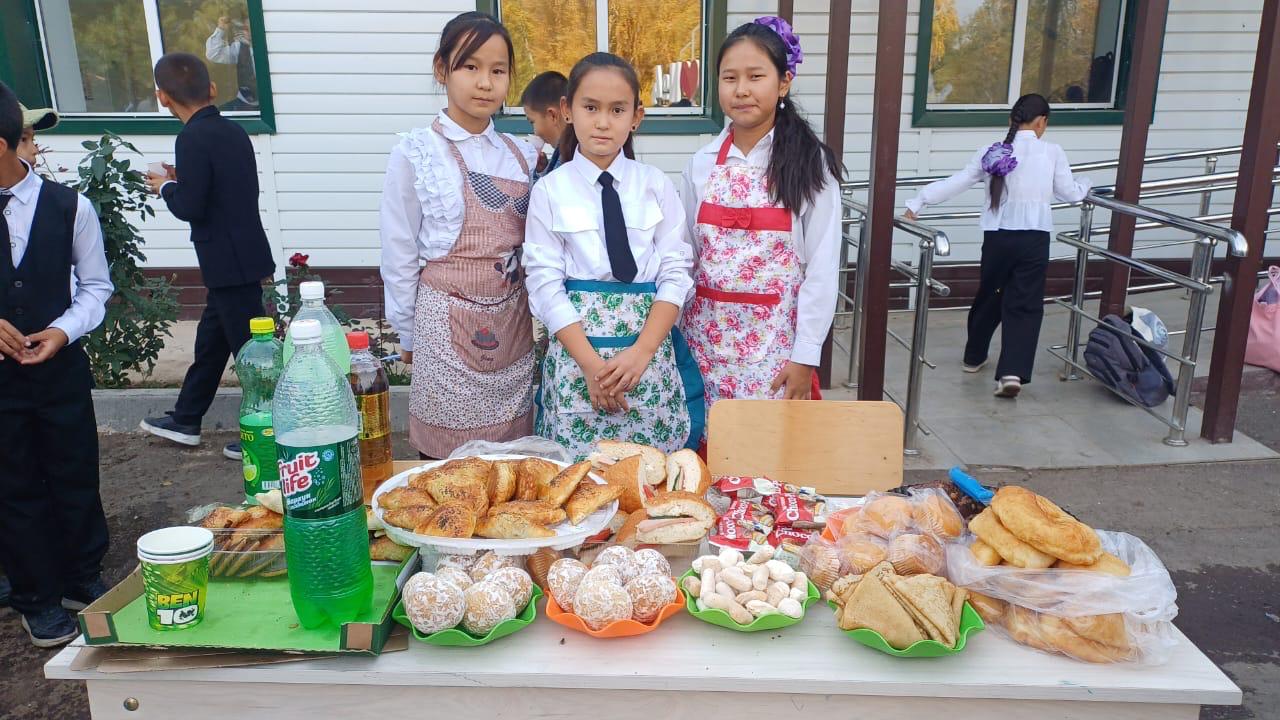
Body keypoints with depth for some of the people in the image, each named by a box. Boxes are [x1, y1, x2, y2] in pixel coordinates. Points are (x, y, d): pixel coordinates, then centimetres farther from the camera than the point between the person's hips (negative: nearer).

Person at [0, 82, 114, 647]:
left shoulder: (69, 207, -7)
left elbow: (95, 286, 3)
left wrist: (64, 329, -13)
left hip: (60, 366, 0)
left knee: (75, 477, 12)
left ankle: (83, 580, 32)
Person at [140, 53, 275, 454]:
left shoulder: (193, 139, -17)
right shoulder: (233, 132, 9)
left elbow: (190, 207, -19)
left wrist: (166, 187, 0)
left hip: (230, 262, -10)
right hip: (244, 255, 10)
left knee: (248, 346, -1)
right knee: (211, 337, 20)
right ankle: (185, 420, 35)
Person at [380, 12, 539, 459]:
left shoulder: (521, 154, 5)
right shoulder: (415, 152, -6)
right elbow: (399, 252, -2)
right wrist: (408, 334, 2)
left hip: (512, 319, 4)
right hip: (448, 320, -4)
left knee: (511, 453, 10)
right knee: (446, 455, 5)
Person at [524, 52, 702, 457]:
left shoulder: (656, 185, 5)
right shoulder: (550, 191, 1)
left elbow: (676, 273, 1)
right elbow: (545, 285, -4)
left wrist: (641, 352, -11)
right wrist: (590, 363, -13)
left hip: (651, 350, 1)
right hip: (576, 346, -1)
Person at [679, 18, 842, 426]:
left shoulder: (809, 164, -6)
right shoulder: (702, 163, 3)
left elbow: (822, 266, -7)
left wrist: (805, 355, -10)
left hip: (775, 338, -3)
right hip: (707, 336, 3)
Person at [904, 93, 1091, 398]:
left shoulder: (991, 153, 2)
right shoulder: (1052, 153, 0)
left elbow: (954, 184, -2)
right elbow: (1070, 193, 9)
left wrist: (918, 201, 4)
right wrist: (1085, 186, 32)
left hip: (998, 237, 2)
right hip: (1034, 239, -2)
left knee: (989, 297, 21)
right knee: (1025, 305, 2)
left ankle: (974, 357, 36)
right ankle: (1012, 372, -11)